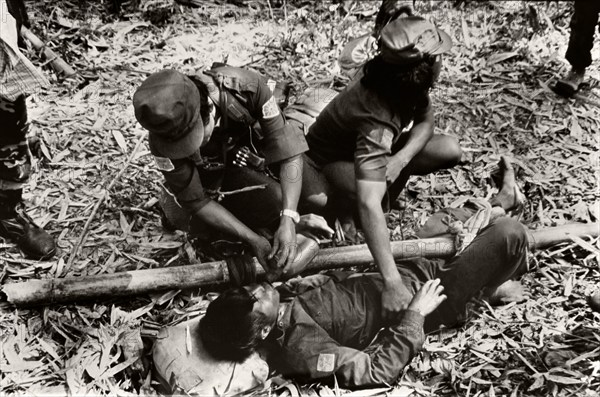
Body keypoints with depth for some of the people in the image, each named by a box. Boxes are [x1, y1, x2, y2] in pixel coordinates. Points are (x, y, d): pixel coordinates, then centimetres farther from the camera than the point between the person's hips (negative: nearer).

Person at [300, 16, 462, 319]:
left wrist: (401, 159, -28)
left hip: (369, 150, 8)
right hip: (327, 165, -7)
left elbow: (425, 122, -4)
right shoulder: (377, 120, -42)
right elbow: (369, 204, -50)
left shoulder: (408, 87, -21)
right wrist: (392, 282, -56)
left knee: (450, 150, -10)